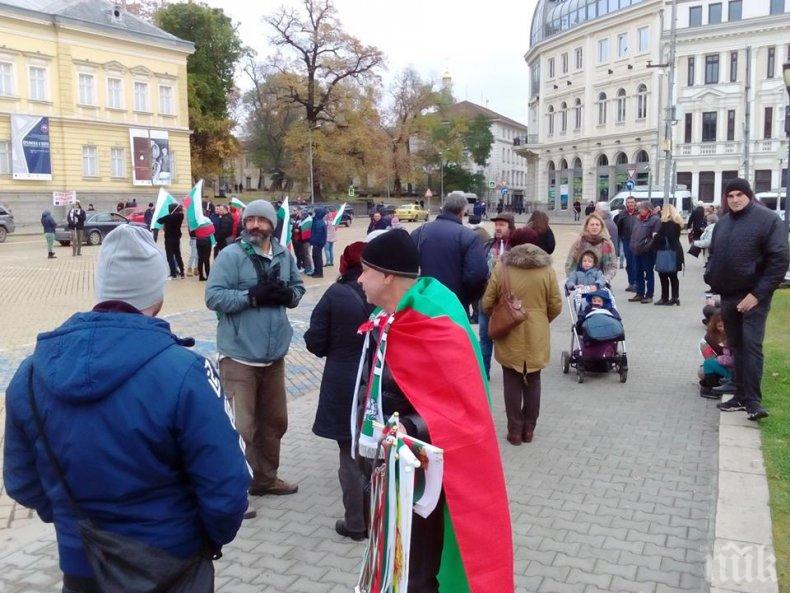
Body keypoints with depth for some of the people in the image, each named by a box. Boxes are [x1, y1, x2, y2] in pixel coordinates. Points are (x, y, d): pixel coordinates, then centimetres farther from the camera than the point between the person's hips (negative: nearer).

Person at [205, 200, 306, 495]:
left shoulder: (284, 255, 6)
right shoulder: (230, 255, -11)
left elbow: (298, 287, 15)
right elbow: (213, 296, -17)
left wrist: (287, 295, -8)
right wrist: (252, 296, -25)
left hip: (274, 355, 7)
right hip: (240, 356, -6)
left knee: (274, 421, 19)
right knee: (242, 426, -4)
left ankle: (265, 478, 37)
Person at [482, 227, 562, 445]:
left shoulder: (501, 268, -7)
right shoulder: (546, 269, -3)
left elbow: (487, 303, -4)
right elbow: (556, 306, -1)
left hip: (510, 337, -1)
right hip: (537, 337, 1)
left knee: (512, 382, 8)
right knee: (533, 382, 14)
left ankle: (515, 430, 13)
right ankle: (529, 429, 21)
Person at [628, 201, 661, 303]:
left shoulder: (655, 220, -9)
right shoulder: (638, 219, 15)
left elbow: (655, 236, -17)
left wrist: (648, 247, -21)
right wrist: (633, 246, 13)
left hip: (648, 252, -8)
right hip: (637, 251, 8)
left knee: (648, 273, 1)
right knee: (639, 273, 13)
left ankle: (649, 295, 7)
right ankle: (639, 294, 23)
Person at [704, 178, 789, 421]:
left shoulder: (768, 219, -9)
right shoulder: (723, 223, 11)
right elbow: (714, 255, 22)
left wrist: (758, 294, -18)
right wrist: (711, 278, 3)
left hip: (753, 297, -6)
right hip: (728, 296, 7)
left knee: (751, 345, -11)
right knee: (736, 346, 12)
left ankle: (753, 401, -8)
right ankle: (741, 395, 20)